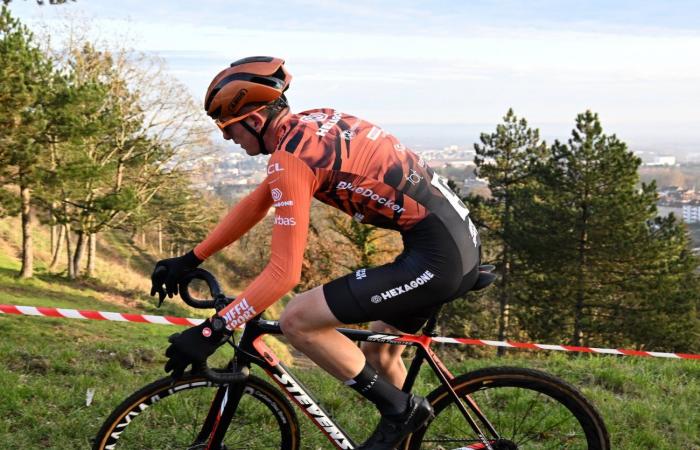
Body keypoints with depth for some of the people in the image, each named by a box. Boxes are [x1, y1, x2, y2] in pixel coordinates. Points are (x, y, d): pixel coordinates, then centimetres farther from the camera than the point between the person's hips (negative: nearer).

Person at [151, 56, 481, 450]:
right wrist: (191, 260, 25)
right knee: (376, 356, 24)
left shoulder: (292, 155, -14)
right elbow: (256, 203, 24)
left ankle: (400, 409, 3)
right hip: (463, 242, 10)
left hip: (437, 256, -10)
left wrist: (213, 331, -14)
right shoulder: (310, 125, 14)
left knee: (297, 321, -9)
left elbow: (283, 274, -17)